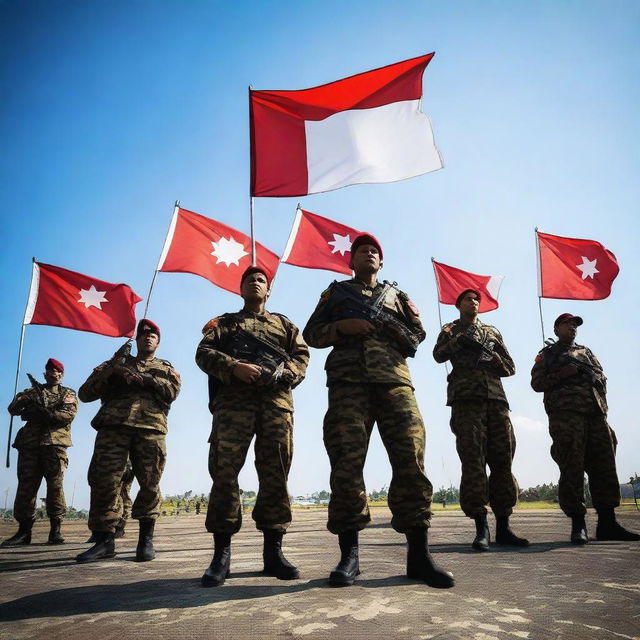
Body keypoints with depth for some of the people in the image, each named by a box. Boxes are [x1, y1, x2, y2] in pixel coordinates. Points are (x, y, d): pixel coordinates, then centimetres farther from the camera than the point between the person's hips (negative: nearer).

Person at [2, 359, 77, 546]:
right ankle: (24, 530, 2)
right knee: (26, 485, -2)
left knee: (55, 485, -7)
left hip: (55, 443, -3)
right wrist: (26, 400, -12)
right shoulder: (33, 391, 21)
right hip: (29, 443, 3)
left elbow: (69, 414, -4)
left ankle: (55, 529, -4)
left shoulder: (67, 393, 14)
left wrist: (44, 412, -10)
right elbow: (12, 408, 7)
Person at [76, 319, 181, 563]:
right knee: (104, 480, -8)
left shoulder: (165, 368, 26)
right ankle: (104, 540, 1)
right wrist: (107, 373, 1)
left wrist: (141, 378, -4)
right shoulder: (117, 363, 28)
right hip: (113, 425, 1)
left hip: (150, 427, 0)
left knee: (150, 483, -5)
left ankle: (146, 539, 4)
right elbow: (85, 393, 18)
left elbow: (172, 390, 2)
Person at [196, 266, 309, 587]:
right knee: (224, 469, -11)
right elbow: (204, 353, 8)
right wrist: (234, 367, -11)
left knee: (275, 473, -3)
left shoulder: (284, 324, 27)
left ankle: (273, 551, 1)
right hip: (233, 398, -1)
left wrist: (280, 373, -8)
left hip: (276, 401, 1)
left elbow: (301, 356, 13)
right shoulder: (224, 322, 24)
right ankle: (221, 553, -6)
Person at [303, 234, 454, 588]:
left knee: (411, 459, -10)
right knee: (346, 463, -9)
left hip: (394, 379, 2)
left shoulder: (396, 295, 29)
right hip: (348, 380, -1)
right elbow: (311, 333, 16)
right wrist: (342, 327, -2)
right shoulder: (336, 292, 25)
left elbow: (418, 333, 20)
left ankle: (418, 554, -5)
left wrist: (395, 330, -1)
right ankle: (349, 555, -1)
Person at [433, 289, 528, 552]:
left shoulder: (492, 331, 26)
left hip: (496, 398, 4)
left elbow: (510, 368, 21)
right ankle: (481, 528, -9)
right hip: (466, 399, -4)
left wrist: (493, 357, 0)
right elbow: (438, 355, -1)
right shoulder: (450, 330, 17)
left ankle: (503, 528, 5)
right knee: (473, 460, -10)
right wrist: (460, 340, -12)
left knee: (502, 460, -1)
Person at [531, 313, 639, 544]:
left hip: (596, 412, 5)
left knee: (604, 466, -1)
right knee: (572, 467, -11)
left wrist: (579, 371, 0)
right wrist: (561, 375, -8)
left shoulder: (585, 352, 31)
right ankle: (578, 524, -8)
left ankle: (607, 523, 4)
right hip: (565, 413, -5)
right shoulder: (547, 354, 18)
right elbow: (537, 383, 5)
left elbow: (601, 376, 19)